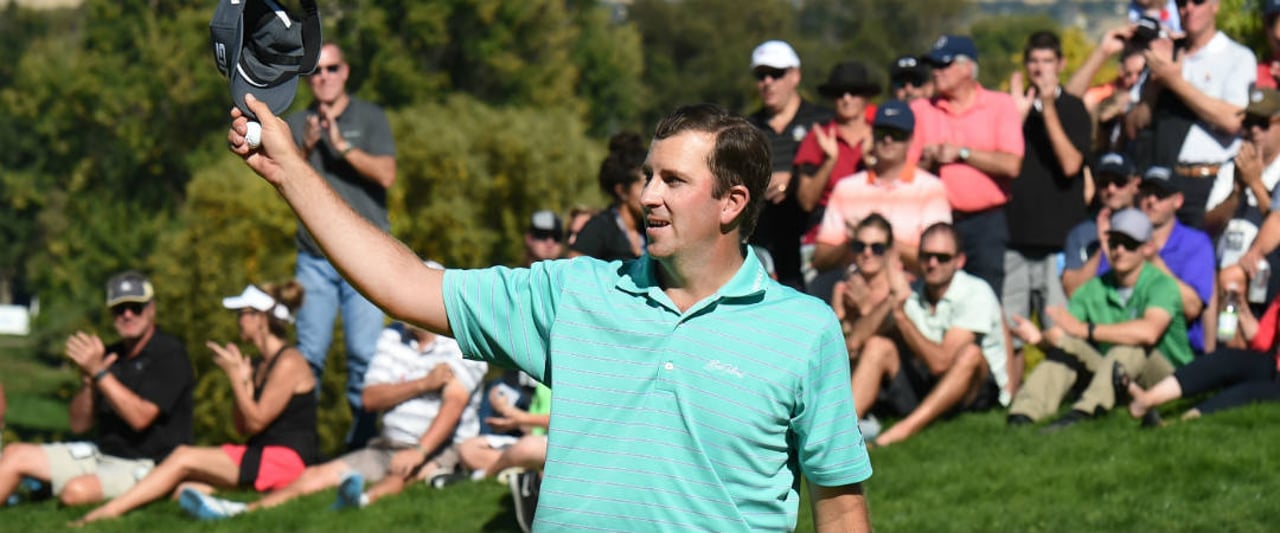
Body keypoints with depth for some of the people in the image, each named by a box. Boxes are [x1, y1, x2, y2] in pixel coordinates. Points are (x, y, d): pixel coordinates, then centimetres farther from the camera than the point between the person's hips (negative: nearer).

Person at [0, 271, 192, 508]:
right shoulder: (110, 355, 11)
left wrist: (98, 372, -24)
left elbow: (140, 417, -23)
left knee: (76, 490, -37)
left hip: (146, 466, -8)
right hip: (102, 453, 8)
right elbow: (79, 424, 7)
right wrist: (88, 379, -12)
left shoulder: (169, 354, -11)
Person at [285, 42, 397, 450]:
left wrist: (342, 145, -14)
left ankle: (363, 442, 1)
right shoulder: (297, 124, 13)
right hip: (315, 259, 2)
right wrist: (305, 149, -13)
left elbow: (386, 175, -6)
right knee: (308, 355, -5)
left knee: (365, 354, -7)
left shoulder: (370, 118, 6)